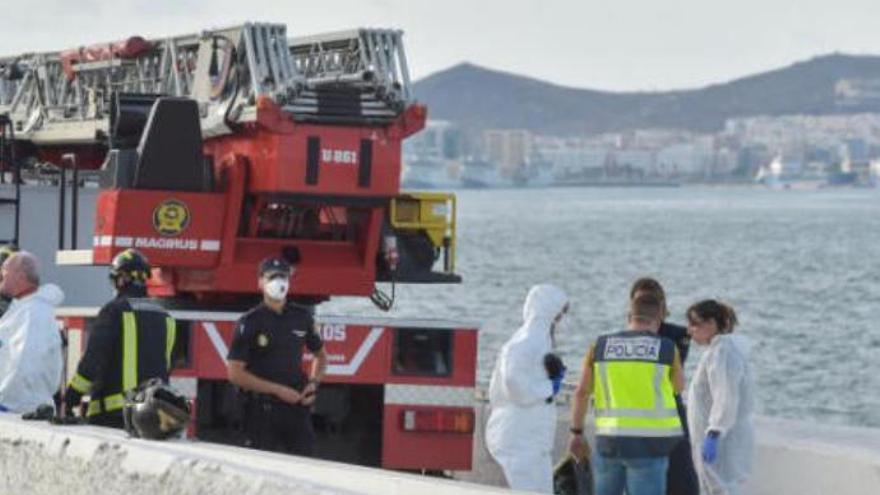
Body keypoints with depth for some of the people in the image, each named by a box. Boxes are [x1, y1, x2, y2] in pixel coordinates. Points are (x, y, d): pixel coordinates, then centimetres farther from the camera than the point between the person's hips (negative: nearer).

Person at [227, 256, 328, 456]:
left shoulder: (301, 317, 10)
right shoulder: (250, 322, -4)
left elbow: (320, 355, 26)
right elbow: (235, 373, -9)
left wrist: (313, 383, 6)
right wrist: (278, 390, -12)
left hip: (297, 405, 4)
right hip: (262, 408, -4)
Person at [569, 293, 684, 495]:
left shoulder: (600, 346, 4)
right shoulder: (667, 349, -2)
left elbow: (581, 392, 4)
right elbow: (678, 387, 15)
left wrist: (576, 434, 13)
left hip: (609, 439, 3)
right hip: (648, 444, -3)